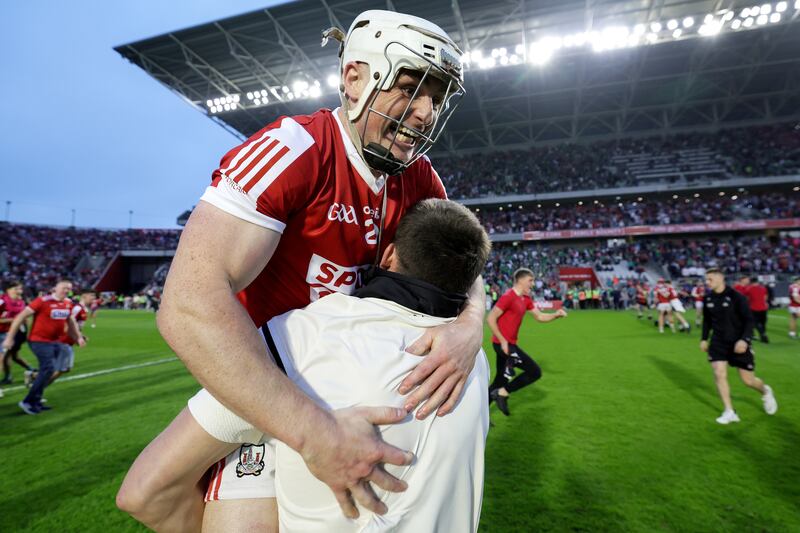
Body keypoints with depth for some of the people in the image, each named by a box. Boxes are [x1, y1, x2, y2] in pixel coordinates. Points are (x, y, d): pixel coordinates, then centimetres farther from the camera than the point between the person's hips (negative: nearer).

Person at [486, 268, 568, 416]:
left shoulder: (526, 299, 11)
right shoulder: (508, 297, -17)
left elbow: (539, 317, 19)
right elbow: (490, 319, -18)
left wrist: (556, 315, 2)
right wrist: (502, 341, -19)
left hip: (508, 344, 9)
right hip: (504, 344, -9)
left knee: (500, 381, 15)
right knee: (535, 372, -5)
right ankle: (503, 393, 2)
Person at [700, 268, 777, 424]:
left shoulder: (736, 296, -14)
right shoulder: (708, 299, 0)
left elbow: (749, 320, -13)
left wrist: (744, 340, -24)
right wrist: (704, 339, 11)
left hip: (738, 343, -3)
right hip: (718, 343, 3)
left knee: (748, 380, 6)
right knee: (719, 375, -8)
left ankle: (766, 391, 42)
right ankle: (729, 412, 4)